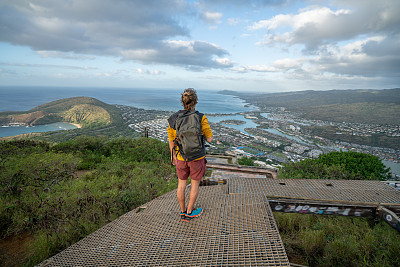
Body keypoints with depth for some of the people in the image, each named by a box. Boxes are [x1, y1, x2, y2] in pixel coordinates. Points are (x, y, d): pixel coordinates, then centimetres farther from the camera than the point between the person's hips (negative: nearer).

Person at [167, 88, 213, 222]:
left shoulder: (174, 119, -8)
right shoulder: (201, 118, -18)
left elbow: (171, 141, 2)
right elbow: (209, 138, -13)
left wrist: (173, 156, 16)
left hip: (181, 158, 3)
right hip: (197, 158, -3)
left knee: (181, 184, 19)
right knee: (195, 184, 16)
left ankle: (183, 212, 33)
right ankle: (189, 212, 31)